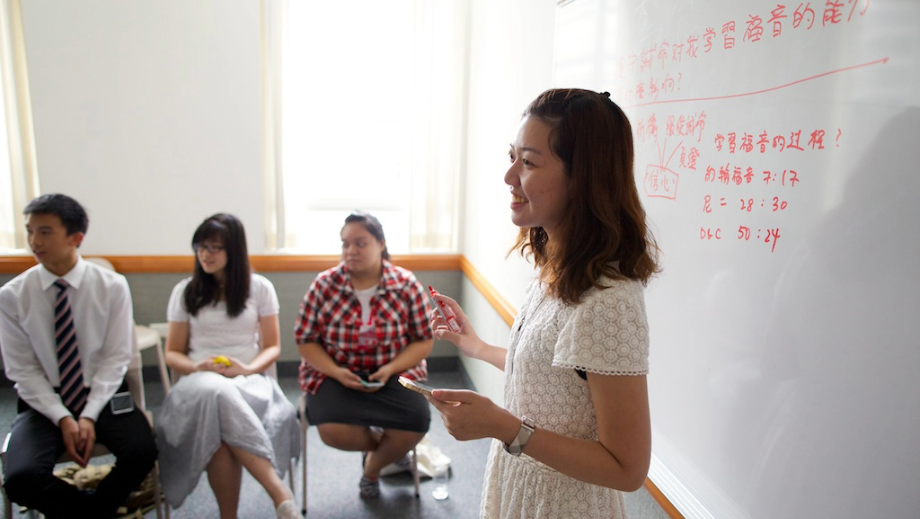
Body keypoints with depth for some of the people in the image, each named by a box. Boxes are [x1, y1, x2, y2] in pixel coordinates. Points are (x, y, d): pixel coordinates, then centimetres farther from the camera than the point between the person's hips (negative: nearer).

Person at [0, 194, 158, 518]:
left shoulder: (112, 287, -6)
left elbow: (116, 358, -6)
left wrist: (89, 417, -16)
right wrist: (62, 419, -14)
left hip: (102, 395, 0)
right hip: (43, 401, 1)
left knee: (142, 452, -26)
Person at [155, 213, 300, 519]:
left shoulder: (260, 288, 8)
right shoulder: (184, 292, 11)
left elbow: (272, 347, 8)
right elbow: (173, 353, 13)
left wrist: (246, 369, -13)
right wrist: (197, 368, -10)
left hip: (248, 380, -1)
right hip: (199, 382, 1)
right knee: (212, 393, -39)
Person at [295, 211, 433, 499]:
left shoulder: (406, 284, -6)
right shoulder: (324, 284, -6)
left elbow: (423, 341, -2)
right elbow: (306, 340, -1)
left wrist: (390, 370, -18)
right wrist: (336, 372, -18)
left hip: (394, 373, 1)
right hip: (334, 373, 0)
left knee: (416, 422, -25)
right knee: (333, 431, -28)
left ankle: (372, 467, 12)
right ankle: (387, 446, 10)